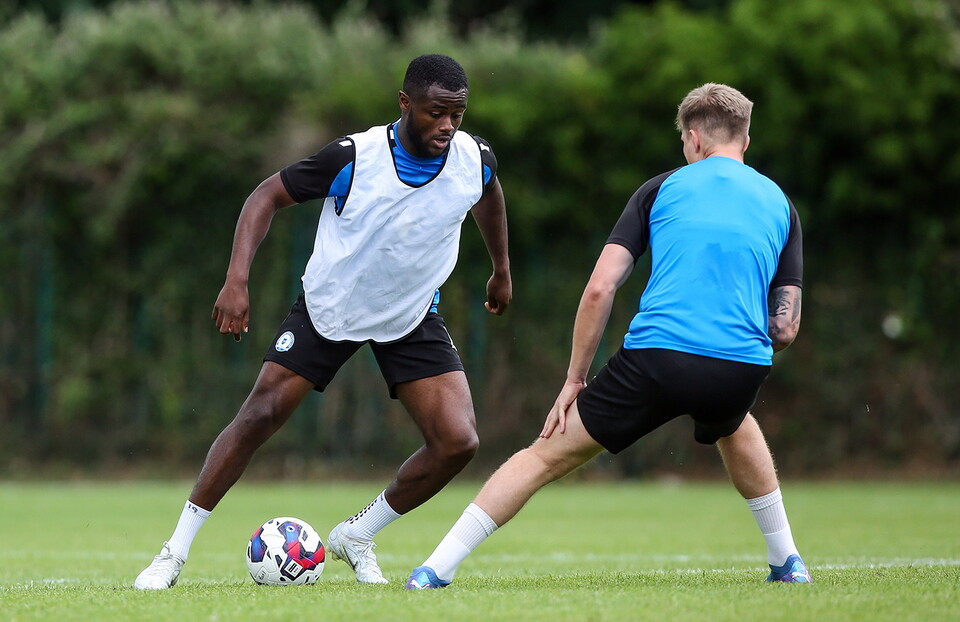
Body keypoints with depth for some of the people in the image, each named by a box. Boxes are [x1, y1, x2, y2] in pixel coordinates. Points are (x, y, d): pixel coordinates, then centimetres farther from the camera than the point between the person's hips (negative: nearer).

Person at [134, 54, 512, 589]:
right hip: (328, 306, -2)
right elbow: (269, 196, -15)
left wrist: (502, 269, 22)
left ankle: (357, 536, 9)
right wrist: (237, 280, -25)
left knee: (458, 443, -13)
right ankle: (175, 551, 4)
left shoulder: (475, 159, -17)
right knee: (259, 417, -9)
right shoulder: (355, 157, -27)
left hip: (413, 318, 3)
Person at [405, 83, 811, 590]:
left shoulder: (662, 188, 12)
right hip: (741, 371, 3)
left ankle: (436, 569, 4)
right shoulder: (779, 204, 17)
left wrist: (574, 380, 9)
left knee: (549, 454, 9)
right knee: (734, 426, 39)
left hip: (657, 355, -3)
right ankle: (787, 561, 39)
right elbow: (785, 329, 12)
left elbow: (600, 288, 3)